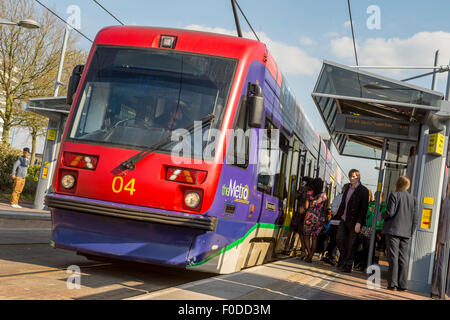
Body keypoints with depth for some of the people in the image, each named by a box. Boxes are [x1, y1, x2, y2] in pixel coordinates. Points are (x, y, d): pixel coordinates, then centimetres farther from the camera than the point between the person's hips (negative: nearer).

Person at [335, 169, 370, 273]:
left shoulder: (363, 191, -7)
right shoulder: (348, 188, 13)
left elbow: (364, 208, -11)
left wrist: (359, 222, -17)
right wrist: (337, 216, 15)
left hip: (353, 221, -5)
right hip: (344, 219, 6)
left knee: (351, 244, 0)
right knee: (339, 238, -5)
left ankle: (348, 266, 8)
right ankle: (343, 257, 19)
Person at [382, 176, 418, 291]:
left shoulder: (394, 195, -5)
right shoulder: (413, 199, 10)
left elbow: (390, 212, -14)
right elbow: (415, 219, 9)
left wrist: (383, 215, 6)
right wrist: (411, 233, 17)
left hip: (393, 230, -4)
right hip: (406, 233, 4)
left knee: (393, 257, -4)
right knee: (403, 258, 8)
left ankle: (392, 284, -7)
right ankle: (403, 285, 7)